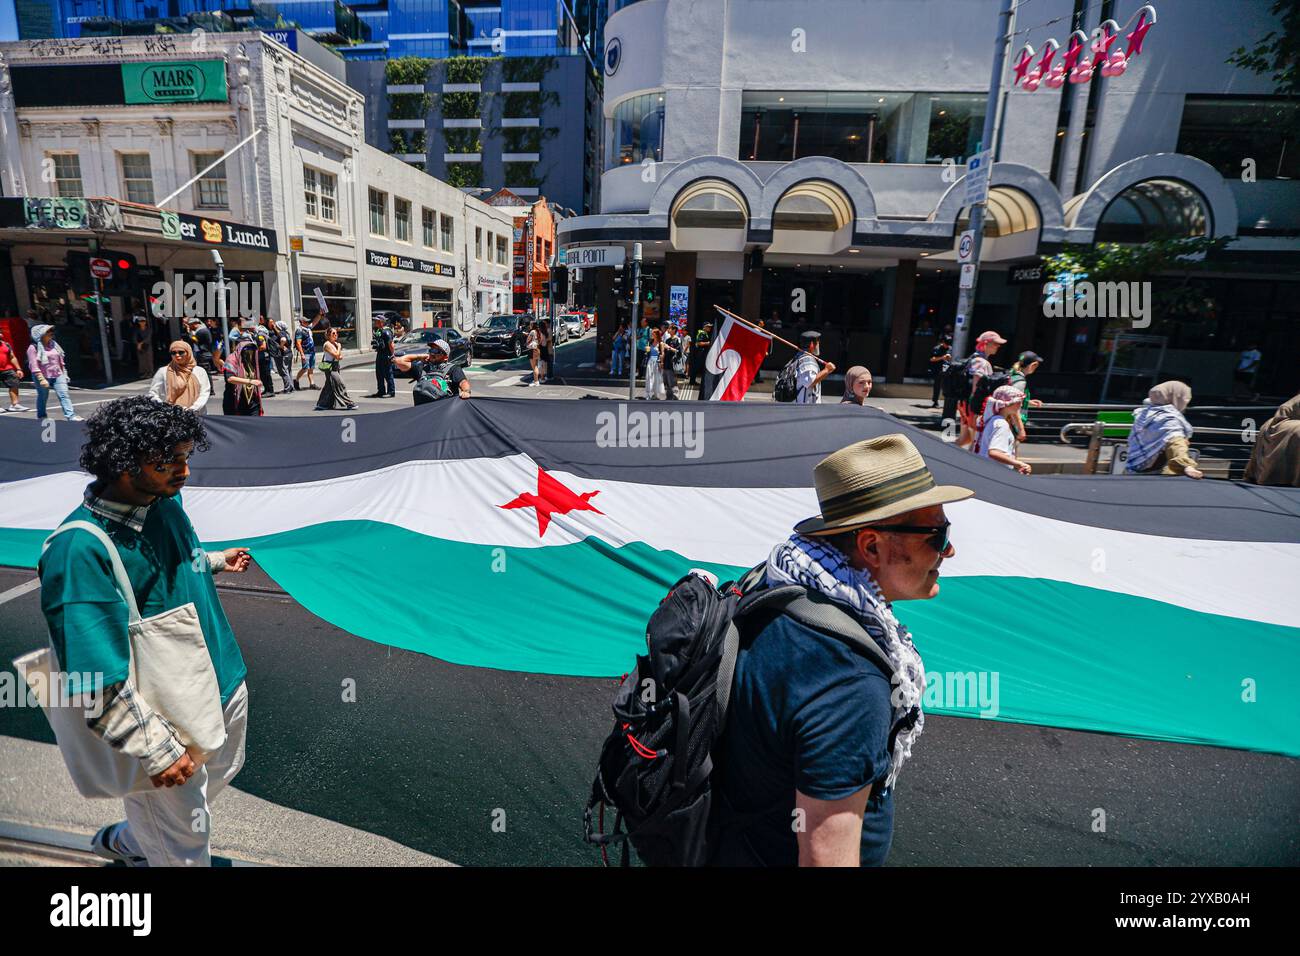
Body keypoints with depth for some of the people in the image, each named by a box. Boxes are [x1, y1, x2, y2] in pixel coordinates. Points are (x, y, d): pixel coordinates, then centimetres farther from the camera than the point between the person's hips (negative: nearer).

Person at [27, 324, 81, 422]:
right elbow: (34, 366, -14)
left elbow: (61, 361, 16)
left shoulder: (54, 345, 8)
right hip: (43, 376, -4)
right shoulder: (33, 348, -9)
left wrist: (64, 374, 15)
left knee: (64, 395, -7)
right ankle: (41, 417, 24)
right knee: (43, 397, 9)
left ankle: (71, 416, -15)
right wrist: (41, 379, -20)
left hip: (58, 376, 4)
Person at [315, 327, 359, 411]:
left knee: (329, 386, 12)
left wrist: (339, 357, -7)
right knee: (339, 384, -11)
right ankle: (348, 403, -12)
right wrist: (339, 347, -7)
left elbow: (340, 356, 15)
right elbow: (336, 355, -19)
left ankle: (322, 404, 21)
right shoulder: (327, 344, -12)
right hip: (329, 367, -9)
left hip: (335, 367, 9)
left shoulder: (335, 343, 13)